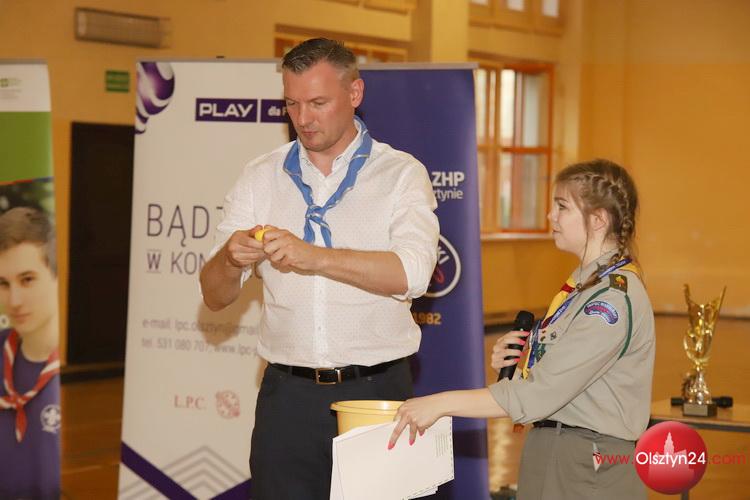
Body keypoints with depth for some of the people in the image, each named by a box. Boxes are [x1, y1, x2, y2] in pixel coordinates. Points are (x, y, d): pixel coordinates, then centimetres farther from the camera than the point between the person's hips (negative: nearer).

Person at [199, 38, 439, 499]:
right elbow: (215, 297, 4)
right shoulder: (261, 178, 8)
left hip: (375, 391, -2)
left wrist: (313, 256, -28)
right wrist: (231, 260, -19)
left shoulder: (401, 175, 0)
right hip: (288, 395, 2)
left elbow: (412, 273, -17)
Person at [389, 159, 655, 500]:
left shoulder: (616, 299, -18)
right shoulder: (584, 283, 11)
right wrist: (514, 362, -2)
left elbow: (540, 393, -23)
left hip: (588, 471, -8)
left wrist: (441, 403, -21)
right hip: (549, 457, 8)